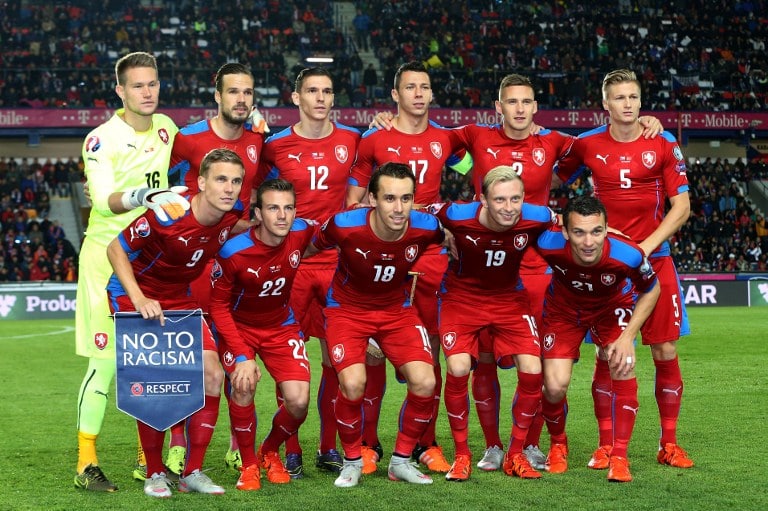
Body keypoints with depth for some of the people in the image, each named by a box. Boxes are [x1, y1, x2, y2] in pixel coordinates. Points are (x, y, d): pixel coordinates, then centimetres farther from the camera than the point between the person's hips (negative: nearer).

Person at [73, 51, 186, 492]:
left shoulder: (166, 128, 7)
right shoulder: (101, 140, -11)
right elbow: (103, 200, -24)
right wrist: (139, 197, -41)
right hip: (107, 256, -5)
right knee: (106, 360, -9)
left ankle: (149, 458, 16)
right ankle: (86, 464, -2)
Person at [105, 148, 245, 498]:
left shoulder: (234, 215, -12)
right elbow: (116, 249, -18)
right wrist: (139, 300, -29)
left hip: (180, 298, 6)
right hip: (134, 294, -6)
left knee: (212, 375, -6)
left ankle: (192, 472, 5)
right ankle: (154, 473, 3)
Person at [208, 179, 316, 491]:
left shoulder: (302, 233, -18)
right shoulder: (232, 252, -27)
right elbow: (219, 306, -17)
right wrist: (242, 355, -24)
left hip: (281, 326, 3)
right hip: (239, 327, -3)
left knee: (299, 401, -13)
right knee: (244, 385, -28)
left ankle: (270, 452, 20)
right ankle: (248, 464, -4)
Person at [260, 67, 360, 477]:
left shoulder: (351, 140, 6)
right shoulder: (276, 146, 2)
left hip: (338, 260, 2)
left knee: (337, 357, 3)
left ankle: (329, 449, 15)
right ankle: (291, 451, 6)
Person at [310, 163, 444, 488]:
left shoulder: (427, 227, -21)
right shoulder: (344, 226, -27)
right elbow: (312, 248, -3)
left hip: (396, 309, 3)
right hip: (347, 309, -2)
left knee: (424, 382, -14)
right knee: (353, 384, -24)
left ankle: (401, 461, 9)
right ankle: (352, 461, 3)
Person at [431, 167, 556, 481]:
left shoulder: (536, 218, -22)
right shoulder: (458, 216, -27)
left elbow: (570, 223, 3)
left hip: (510, 299, 2)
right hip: (462, 299, -2)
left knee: (532, 370, -13)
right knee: (458, 369, -21)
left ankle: (515, 455, 8)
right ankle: (462, 455, 0)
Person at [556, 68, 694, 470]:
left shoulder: (663, 145, 0)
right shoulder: (587, 145, 2)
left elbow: (681, 206, -1)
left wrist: (646, 246, -11)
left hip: (654, 260, 0)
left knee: (666, 351, 0)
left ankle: (669, 444, 11)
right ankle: (605, 445, 8)